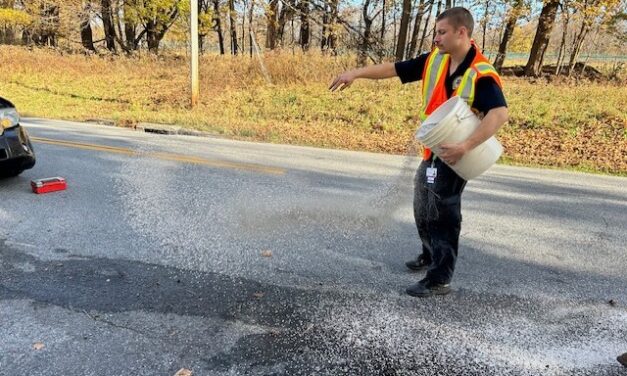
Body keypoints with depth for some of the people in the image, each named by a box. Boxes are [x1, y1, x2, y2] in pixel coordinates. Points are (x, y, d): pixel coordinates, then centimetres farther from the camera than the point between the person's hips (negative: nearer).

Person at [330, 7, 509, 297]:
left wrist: (465, 147, -41)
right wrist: (356, 73, 3)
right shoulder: (434, 61, 1)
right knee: (423, 208, 19)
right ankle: (430, 255, 41)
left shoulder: (481, 75, -21)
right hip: (431, 152, 8)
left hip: (454, 157, -8)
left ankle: (439, 280, 8)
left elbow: (499, 114, -32)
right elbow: (395, 69, 6)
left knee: (442, 215, -4)